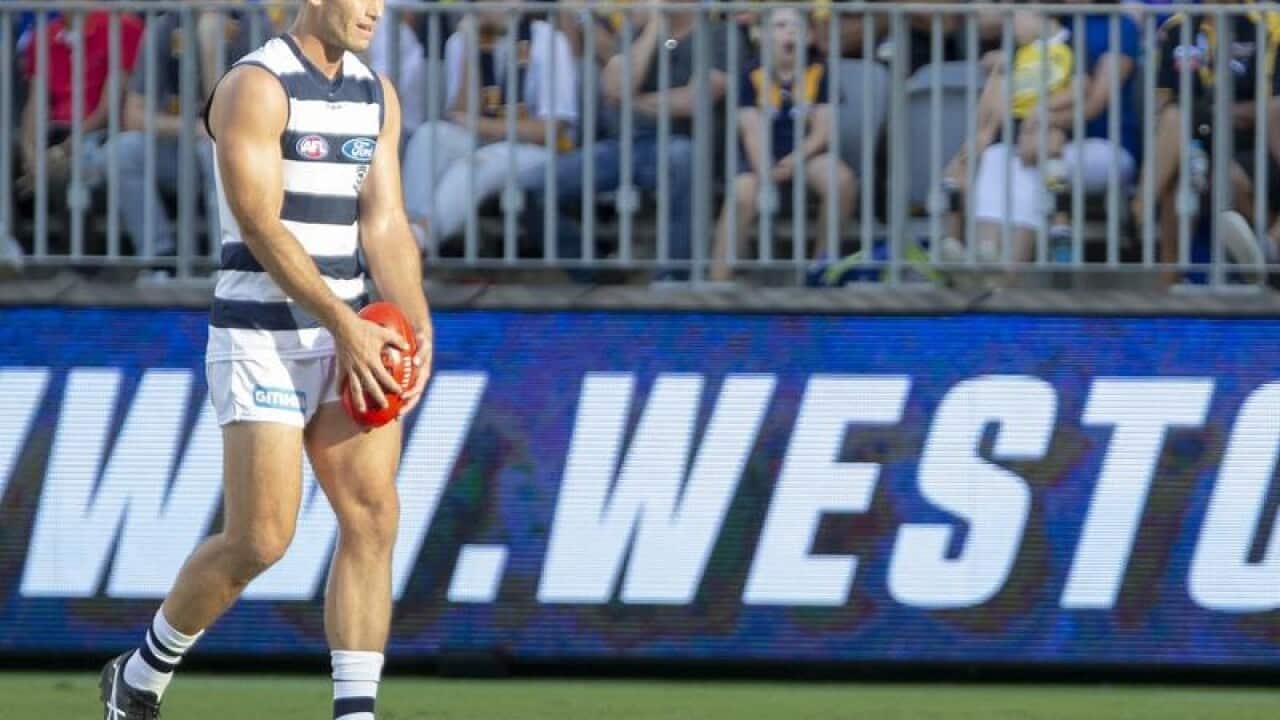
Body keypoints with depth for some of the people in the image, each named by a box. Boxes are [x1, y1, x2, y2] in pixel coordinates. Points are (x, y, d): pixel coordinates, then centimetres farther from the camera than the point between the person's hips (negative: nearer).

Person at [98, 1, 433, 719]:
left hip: (344, 336, 7)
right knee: (260, 540, -8)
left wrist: (418, 328, -11)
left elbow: (385, 226, 5)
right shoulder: (256, 87, -12)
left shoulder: (377, 95, 11)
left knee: (373, 516, -8)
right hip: (261, 338, -7)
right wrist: (345, 325, -25)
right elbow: (260, 227, -19)